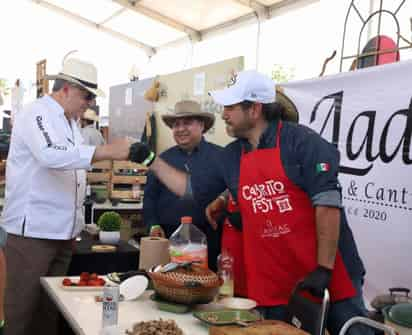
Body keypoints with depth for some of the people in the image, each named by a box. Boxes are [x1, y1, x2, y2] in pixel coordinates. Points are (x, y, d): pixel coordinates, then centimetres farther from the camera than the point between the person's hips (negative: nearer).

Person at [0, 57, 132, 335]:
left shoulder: (70, 122, 16)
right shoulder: (37, 114, -11)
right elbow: (51, 155, -30)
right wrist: (106, 151, -34)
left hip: (64, 230, 8)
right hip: (33, 229, -8)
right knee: (23, 307, -1)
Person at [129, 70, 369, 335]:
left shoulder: (301, 142, -12)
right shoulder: (231, 156, 7)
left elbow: (327, 203, -16)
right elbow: (190, 188, 18)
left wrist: (324, 268, -19)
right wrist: (151, 160, 13)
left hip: (327, 274, -5)